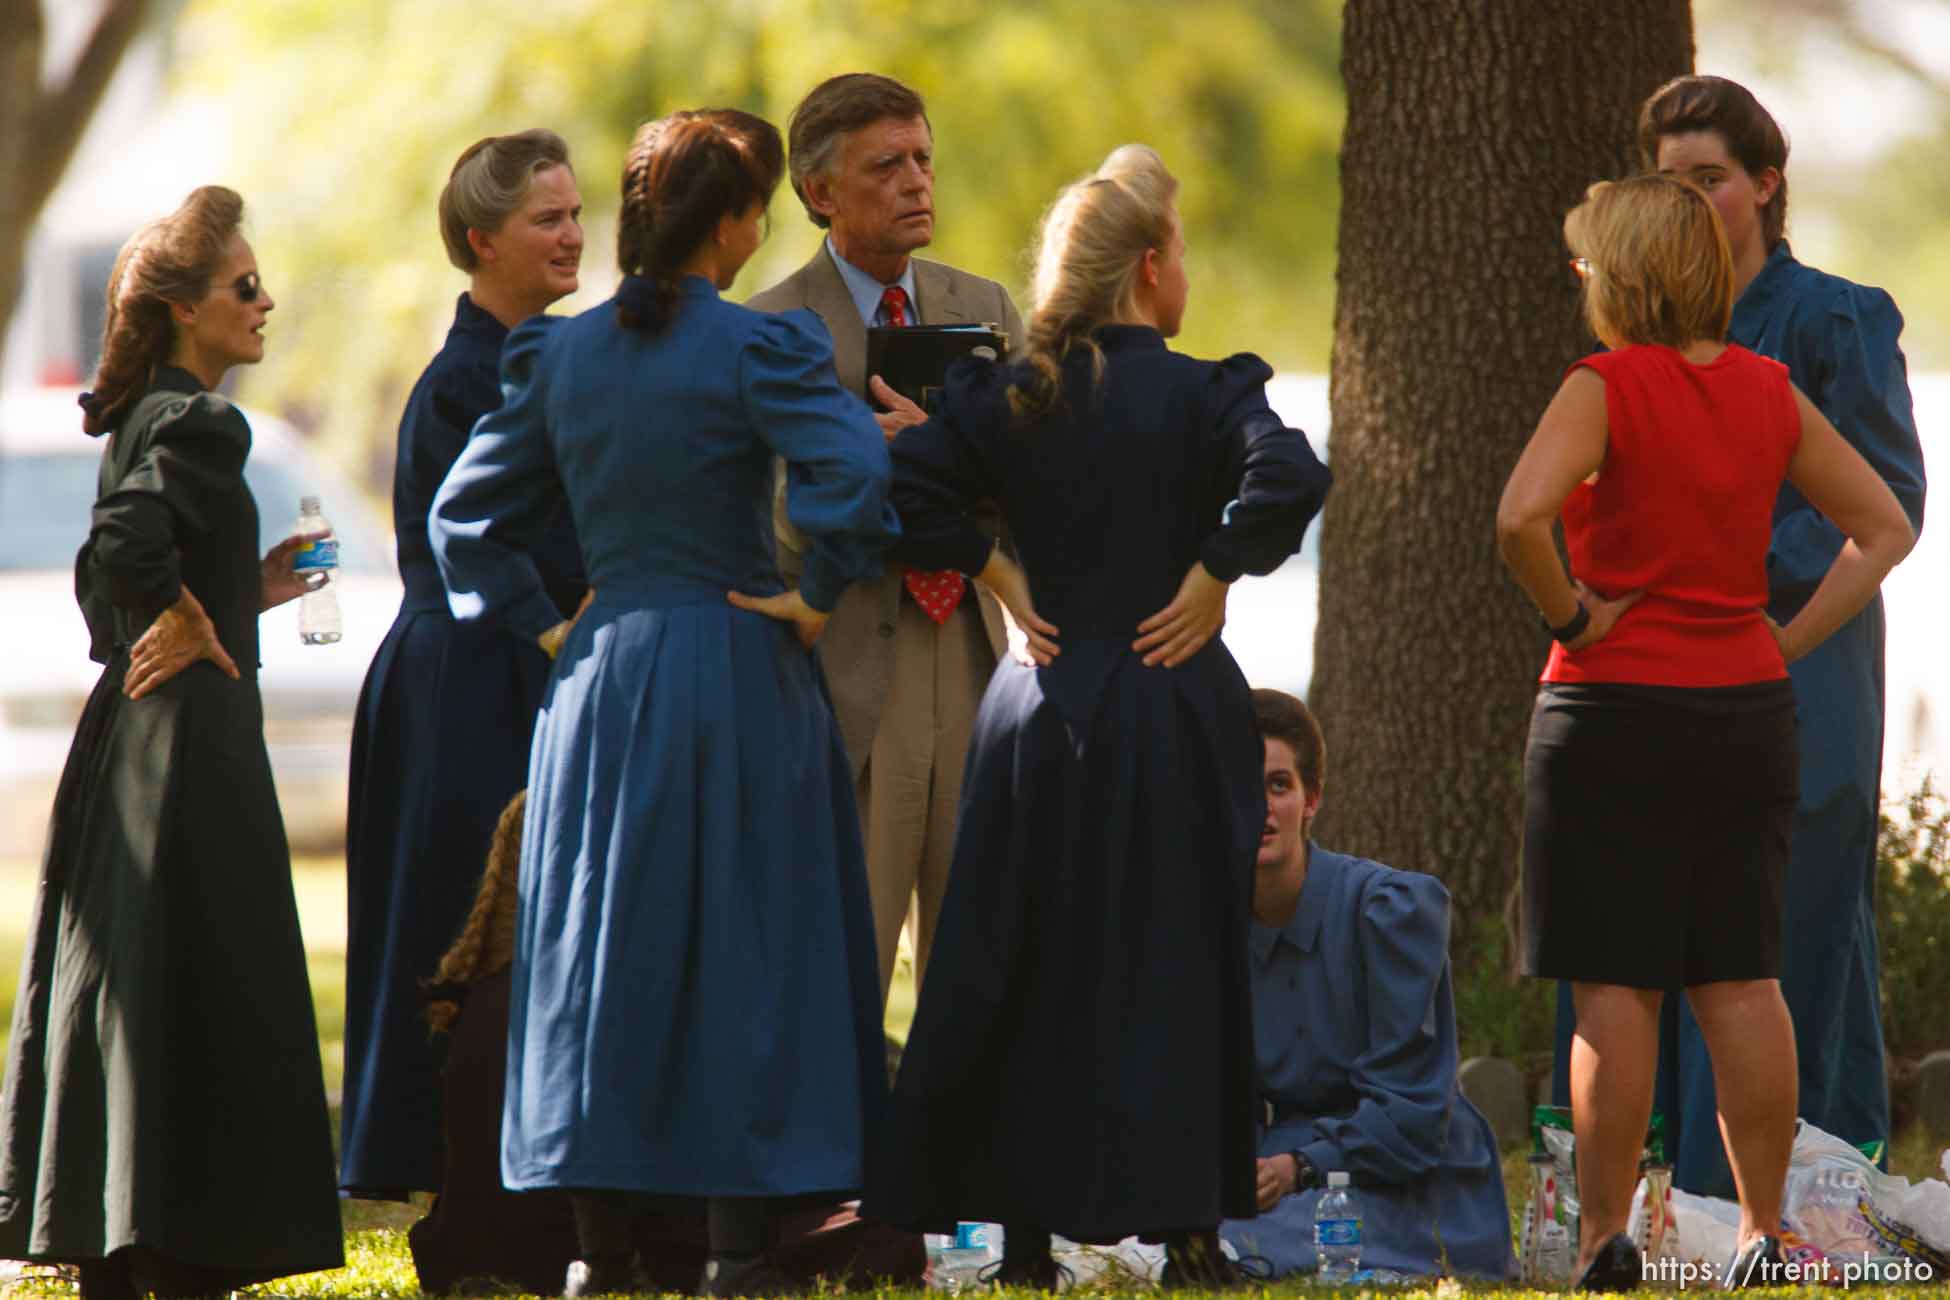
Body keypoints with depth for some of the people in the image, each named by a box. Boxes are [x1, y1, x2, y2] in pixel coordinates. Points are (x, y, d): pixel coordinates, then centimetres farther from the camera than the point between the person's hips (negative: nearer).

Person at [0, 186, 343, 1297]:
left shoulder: (145, 419, 14)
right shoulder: (203, 423, -15)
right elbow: (127, 541, -30)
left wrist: (242, 595, 15)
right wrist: (192, 626, -14)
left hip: (130, 742, 10)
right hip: (191, 740, -10)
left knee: (120, 989, 10)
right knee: (197, 987, -6)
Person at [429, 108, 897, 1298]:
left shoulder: (562, 354, 6)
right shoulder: (758, 349, -10)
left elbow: (466, 517, 10)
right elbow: (855, 483, -24)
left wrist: (544, 626, 14)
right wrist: (816, 599, -10)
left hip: (603, 679, 4)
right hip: (738, 674, -4)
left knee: (603, 949, 8)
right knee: (747, 947, 2)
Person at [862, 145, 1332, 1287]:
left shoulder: (1009, 397, 3)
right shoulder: (1205, 395, -8)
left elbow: (907, 485, -6)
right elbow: (1289, 478, -25)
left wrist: (1006, 583, 1)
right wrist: (1212, 579, -12)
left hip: (1042, 711, 3)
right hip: (1173, 715, -3)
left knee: (1027, 968, 9)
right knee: (1175, 967, 3)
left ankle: (1027, 1227, 9)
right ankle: (1185, 1228, 1)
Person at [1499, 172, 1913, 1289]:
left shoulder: (1607, 388, -11)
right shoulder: (1769, 391, 5)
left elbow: (1522, 514, -27)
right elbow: (1887, 526, 9)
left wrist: (1569, 614, -12)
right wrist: (1790, 641, 7)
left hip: (1616, 707, -5)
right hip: (1749, 709, 5)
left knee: (1616, 989, -1)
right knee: (1742, 981, 9)